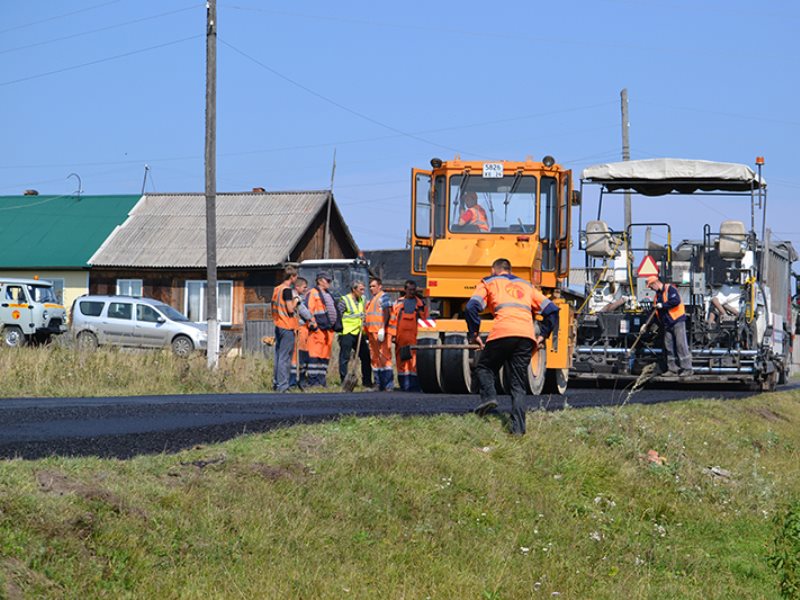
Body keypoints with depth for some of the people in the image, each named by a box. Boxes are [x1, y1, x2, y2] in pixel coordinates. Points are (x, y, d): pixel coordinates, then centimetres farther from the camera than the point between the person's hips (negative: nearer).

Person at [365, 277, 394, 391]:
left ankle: (388, 385, -13)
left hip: (381, 333, -10)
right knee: (374, 358, 11)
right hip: (372, 332, 10)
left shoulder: (383, 297, -4)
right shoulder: (373, 299, 25)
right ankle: (378, 384, 16)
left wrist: (382, 328, -24)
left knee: (384, 357, -12)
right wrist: (367, 334, 24)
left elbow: (386, 313, -16)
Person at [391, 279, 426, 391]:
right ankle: (403, 384, 10)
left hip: (413, 335, -2)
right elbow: (393, 319, 12)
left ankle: (413, 385, -9)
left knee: (413, 359, -8)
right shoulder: (399, 302, 12)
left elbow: (425, 320, 11)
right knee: (400, 358, 3)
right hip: (400, 335, 2)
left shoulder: (420, 303, 9)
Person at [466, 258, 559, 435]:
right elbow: (552, 310, 25)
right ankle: (518, 428, -5)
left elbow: (472, 306, 3)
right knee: (518, 385, 7)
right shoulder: (526, 285, 32)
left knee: (484, 367, 20)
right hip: (527, 337, 3)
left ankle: (489, 395, -7)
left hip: (502, 333, -3)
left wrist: (474, 334, 9)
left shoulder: (489, 282, 21)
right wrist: (542, 336, 25)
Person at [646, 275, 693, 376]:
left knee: (681, 344, -9)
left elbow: (676, 301, -22)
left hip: (677, 321, -9)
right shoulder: (658, 295, 19)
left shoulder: (669, 289, -7)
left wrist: (662, 305, -14)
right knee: (669, 347, 6)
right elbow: (653, 311, 23)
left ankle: (687, 368, -9)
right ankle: (672, 369, 11)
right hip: (667, 324, 9)